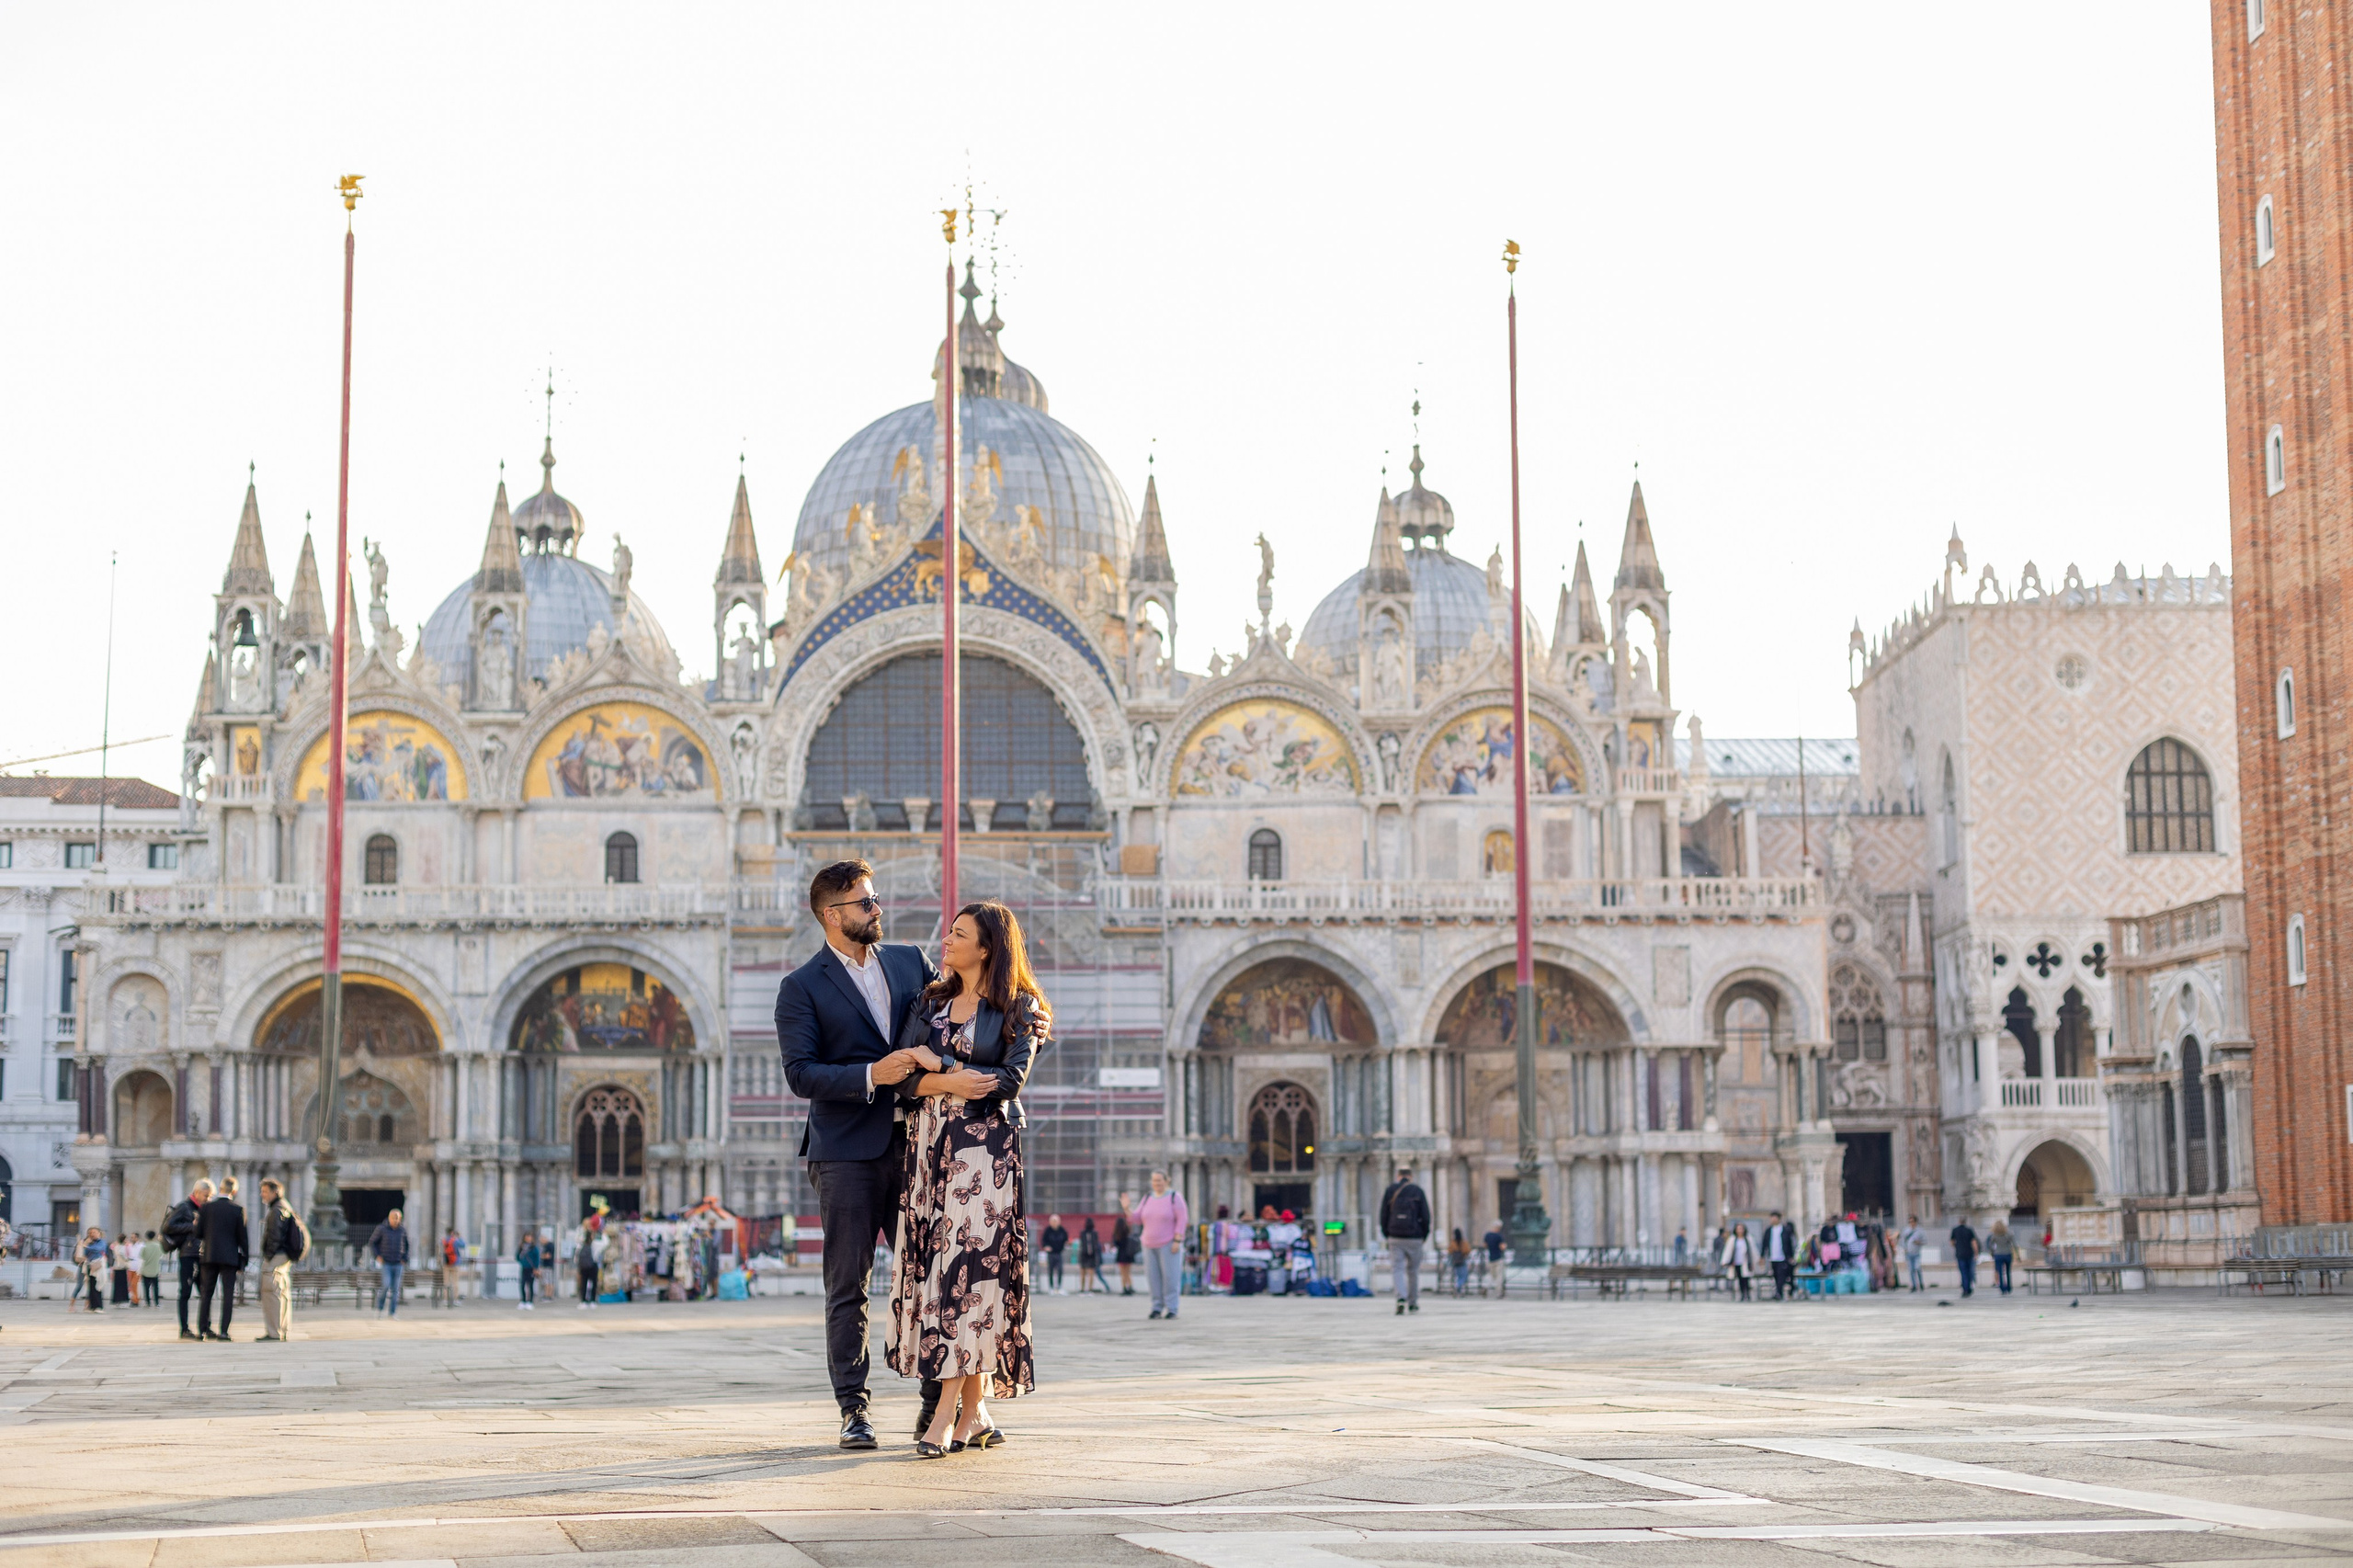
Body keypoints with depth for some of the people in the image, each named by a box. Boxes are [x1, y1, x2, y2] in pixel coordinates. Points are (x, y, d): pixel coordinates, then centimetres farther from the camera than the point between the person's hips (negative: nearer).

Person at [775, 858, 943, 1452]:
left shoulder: (909, 961, 12)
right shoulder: (802, 988, 0)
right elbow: (801, 1074, -8)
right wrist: (871, 1075, -19)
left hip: (912, 1141, 4)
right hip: (847, 1152, -4)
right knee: (848, 1288, 0)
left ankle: (940, 1402, 10)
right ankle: (854, 1409, 5)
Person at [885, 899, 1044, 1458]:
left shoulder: (1020, 1007, 2)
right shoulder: (931, 1001, 16)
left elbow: (1011, 1081, -10)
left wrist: (938, 1063, -9)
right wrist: (957, 1082, -13)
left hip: (986, 1148, -5)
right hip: (929, 1145, 5)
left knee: (969, 1267, -13)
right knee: (935, 1268, -1)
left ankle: (946, 1414, -14)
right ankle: (975, 1413, 4)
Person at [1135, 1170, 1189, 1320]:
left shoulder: (1174, 1197, -7)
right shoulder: (1148, 1199, 9)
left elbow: (1182, 1219, -12)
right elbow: (1137, 1219, 6)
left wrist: (1177, 1241, -19)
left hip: (1169, 1244, -5)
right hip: (1151, 1245, 5)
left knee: (1170, 1276, -7)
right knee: (1153, 1277, 2)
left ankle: (1171, 1309, -4)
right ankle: (1157, 1308, 8)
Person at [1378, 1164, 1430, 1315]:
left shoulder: (1390, 1191, 3)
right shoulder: (1418, 1192, 1)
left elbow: (1383, 1216, 3)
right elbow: (1426, 1217, -2)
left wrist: (1386, 1235, 13)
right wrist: (1424, 1236, 10)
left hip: (1395, 1239, 0)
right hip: (1414, 1239, 0)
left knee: (1397, 1270, -3)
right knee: (1413, 1271, 13)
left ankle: (1401, 1299, -25)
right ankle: (1413, 1303, 21)